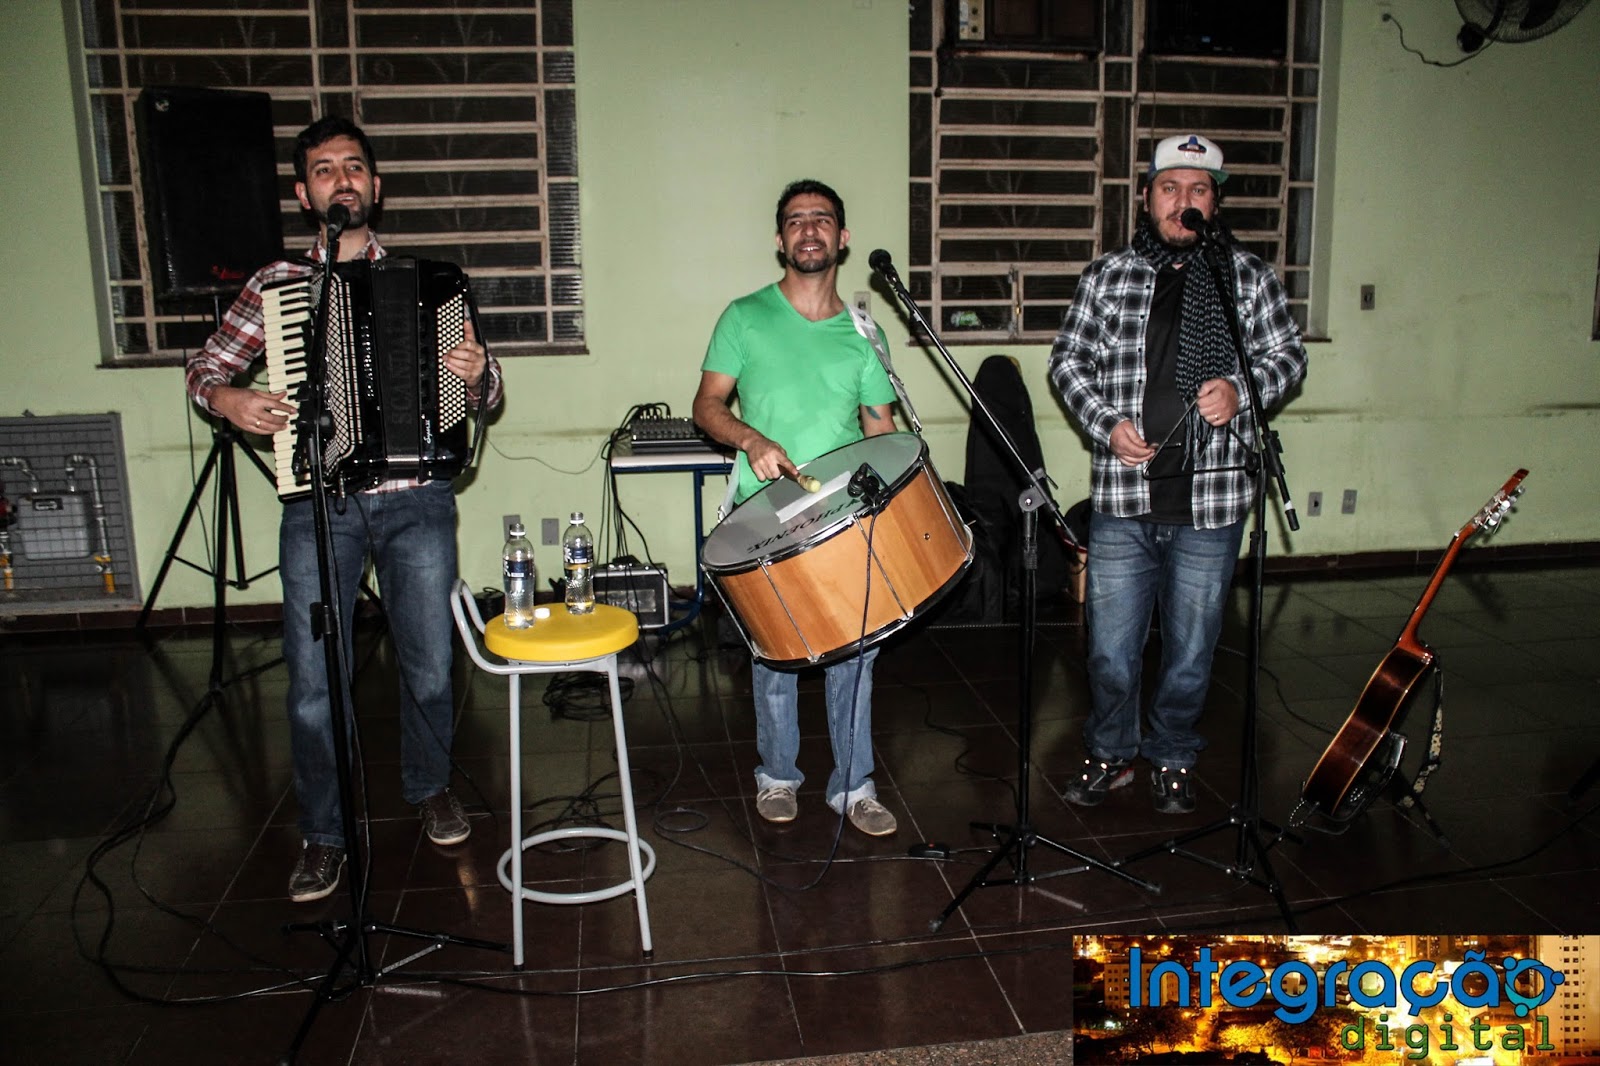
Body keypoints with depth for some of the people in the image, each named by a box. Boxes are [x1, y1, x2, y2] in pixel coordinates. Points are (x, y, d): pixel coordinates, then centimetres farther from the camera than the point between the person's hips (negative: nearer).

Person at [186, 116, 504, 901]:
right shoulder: (277, 284, 8)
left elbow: (482, 393, 8)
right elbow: (205, 367, 14)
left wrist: (476, 373, -16)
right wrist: (229, 400, -9)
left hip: (414, 502, 0)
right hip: (318, 506, 0)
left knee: (428, 667, 7)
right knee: (313, 682, 0)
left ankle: (429, 786, 33)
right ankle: (324, 836, 18)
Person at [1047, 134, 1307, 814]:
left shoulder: (1249, 277, 5)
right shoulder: (1107, 275, 6)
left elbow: (1288, 356, 8)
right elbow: (1067, 360, 7)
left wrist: (1241, 390, -13)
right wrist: (1106, 422, -9)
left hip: (1210, 503, 0)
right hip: (1122, 501, 0)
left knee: (1191, 650, 11)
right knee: (1111, 649, 7)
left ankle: (1172, 759, 33)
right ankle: (1109, 753, 30)